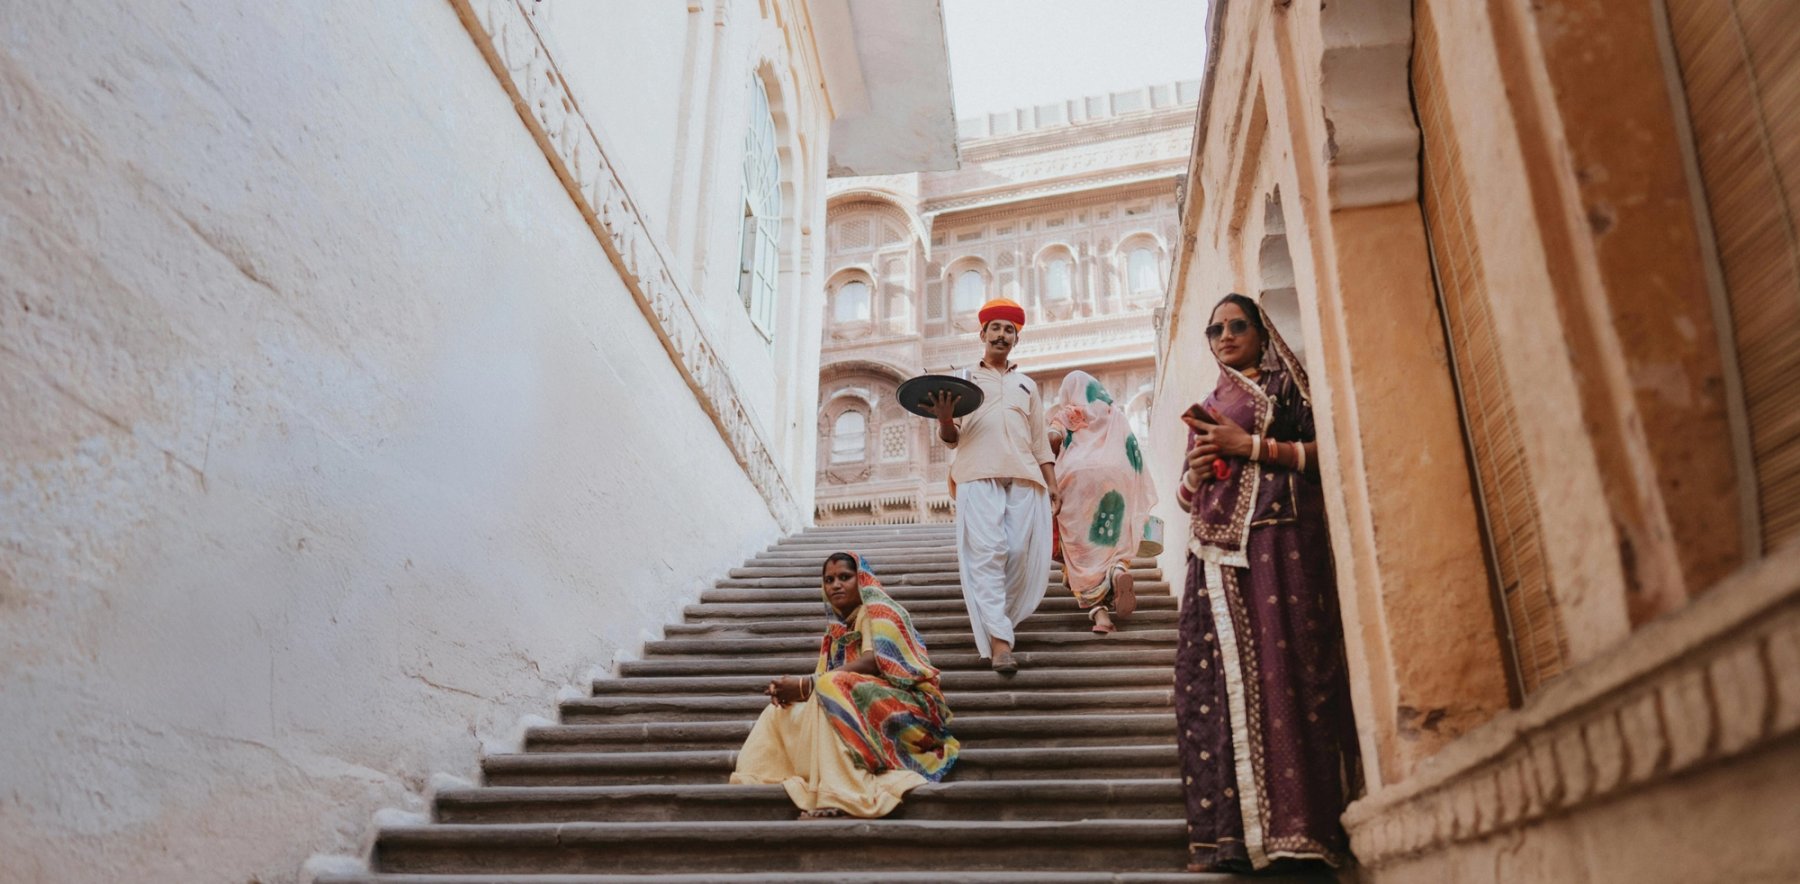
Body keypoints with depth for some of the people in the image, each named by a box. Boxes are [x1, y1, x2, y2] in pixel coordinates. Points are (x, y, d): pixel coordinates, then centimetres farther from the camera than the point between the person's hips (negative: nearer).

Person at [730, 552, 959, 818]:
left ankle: (843, 796, -40)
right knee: (780, 711, -5)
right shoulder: (837, 626, 18)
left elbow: (873, 662, -20)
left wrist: (807, 685, -24)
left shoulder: (879, 609, -4)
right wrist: (791, 688, -15)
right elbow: (822, 677, 8)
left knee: (833, 687, -32)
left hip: (905, 706, -7)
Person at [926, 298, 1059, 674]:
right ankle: (999, 641, -20)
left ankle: (988, 619, 12)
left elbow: (1040, 441, 22)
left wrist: (1052, 485, 10)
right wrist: (944, 419, -12)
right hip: (979, 475, -3)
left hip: (1024, 476, 3)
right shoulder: (964, 379, 18)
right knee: (987, 553, -15)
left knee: (1023, 554, -7)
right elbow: (951, 438, 12)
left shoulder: (1026, 384, 26)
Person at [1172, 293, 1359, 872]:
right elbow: (1186, 497, 26)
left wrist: (1252, 446, -10)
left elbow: (1325, 452, -4)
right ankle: (1230, 834, -4)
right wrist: (1195, 474, 4)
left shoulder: (1284, 383, 9)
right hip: (1217, 553, 6)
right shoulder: (1207, 408, 25)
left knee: (1280, 670, -13)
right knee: (1216, 679, -4)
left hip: (1276, 541, -5)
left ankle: (1299, 828, -12)